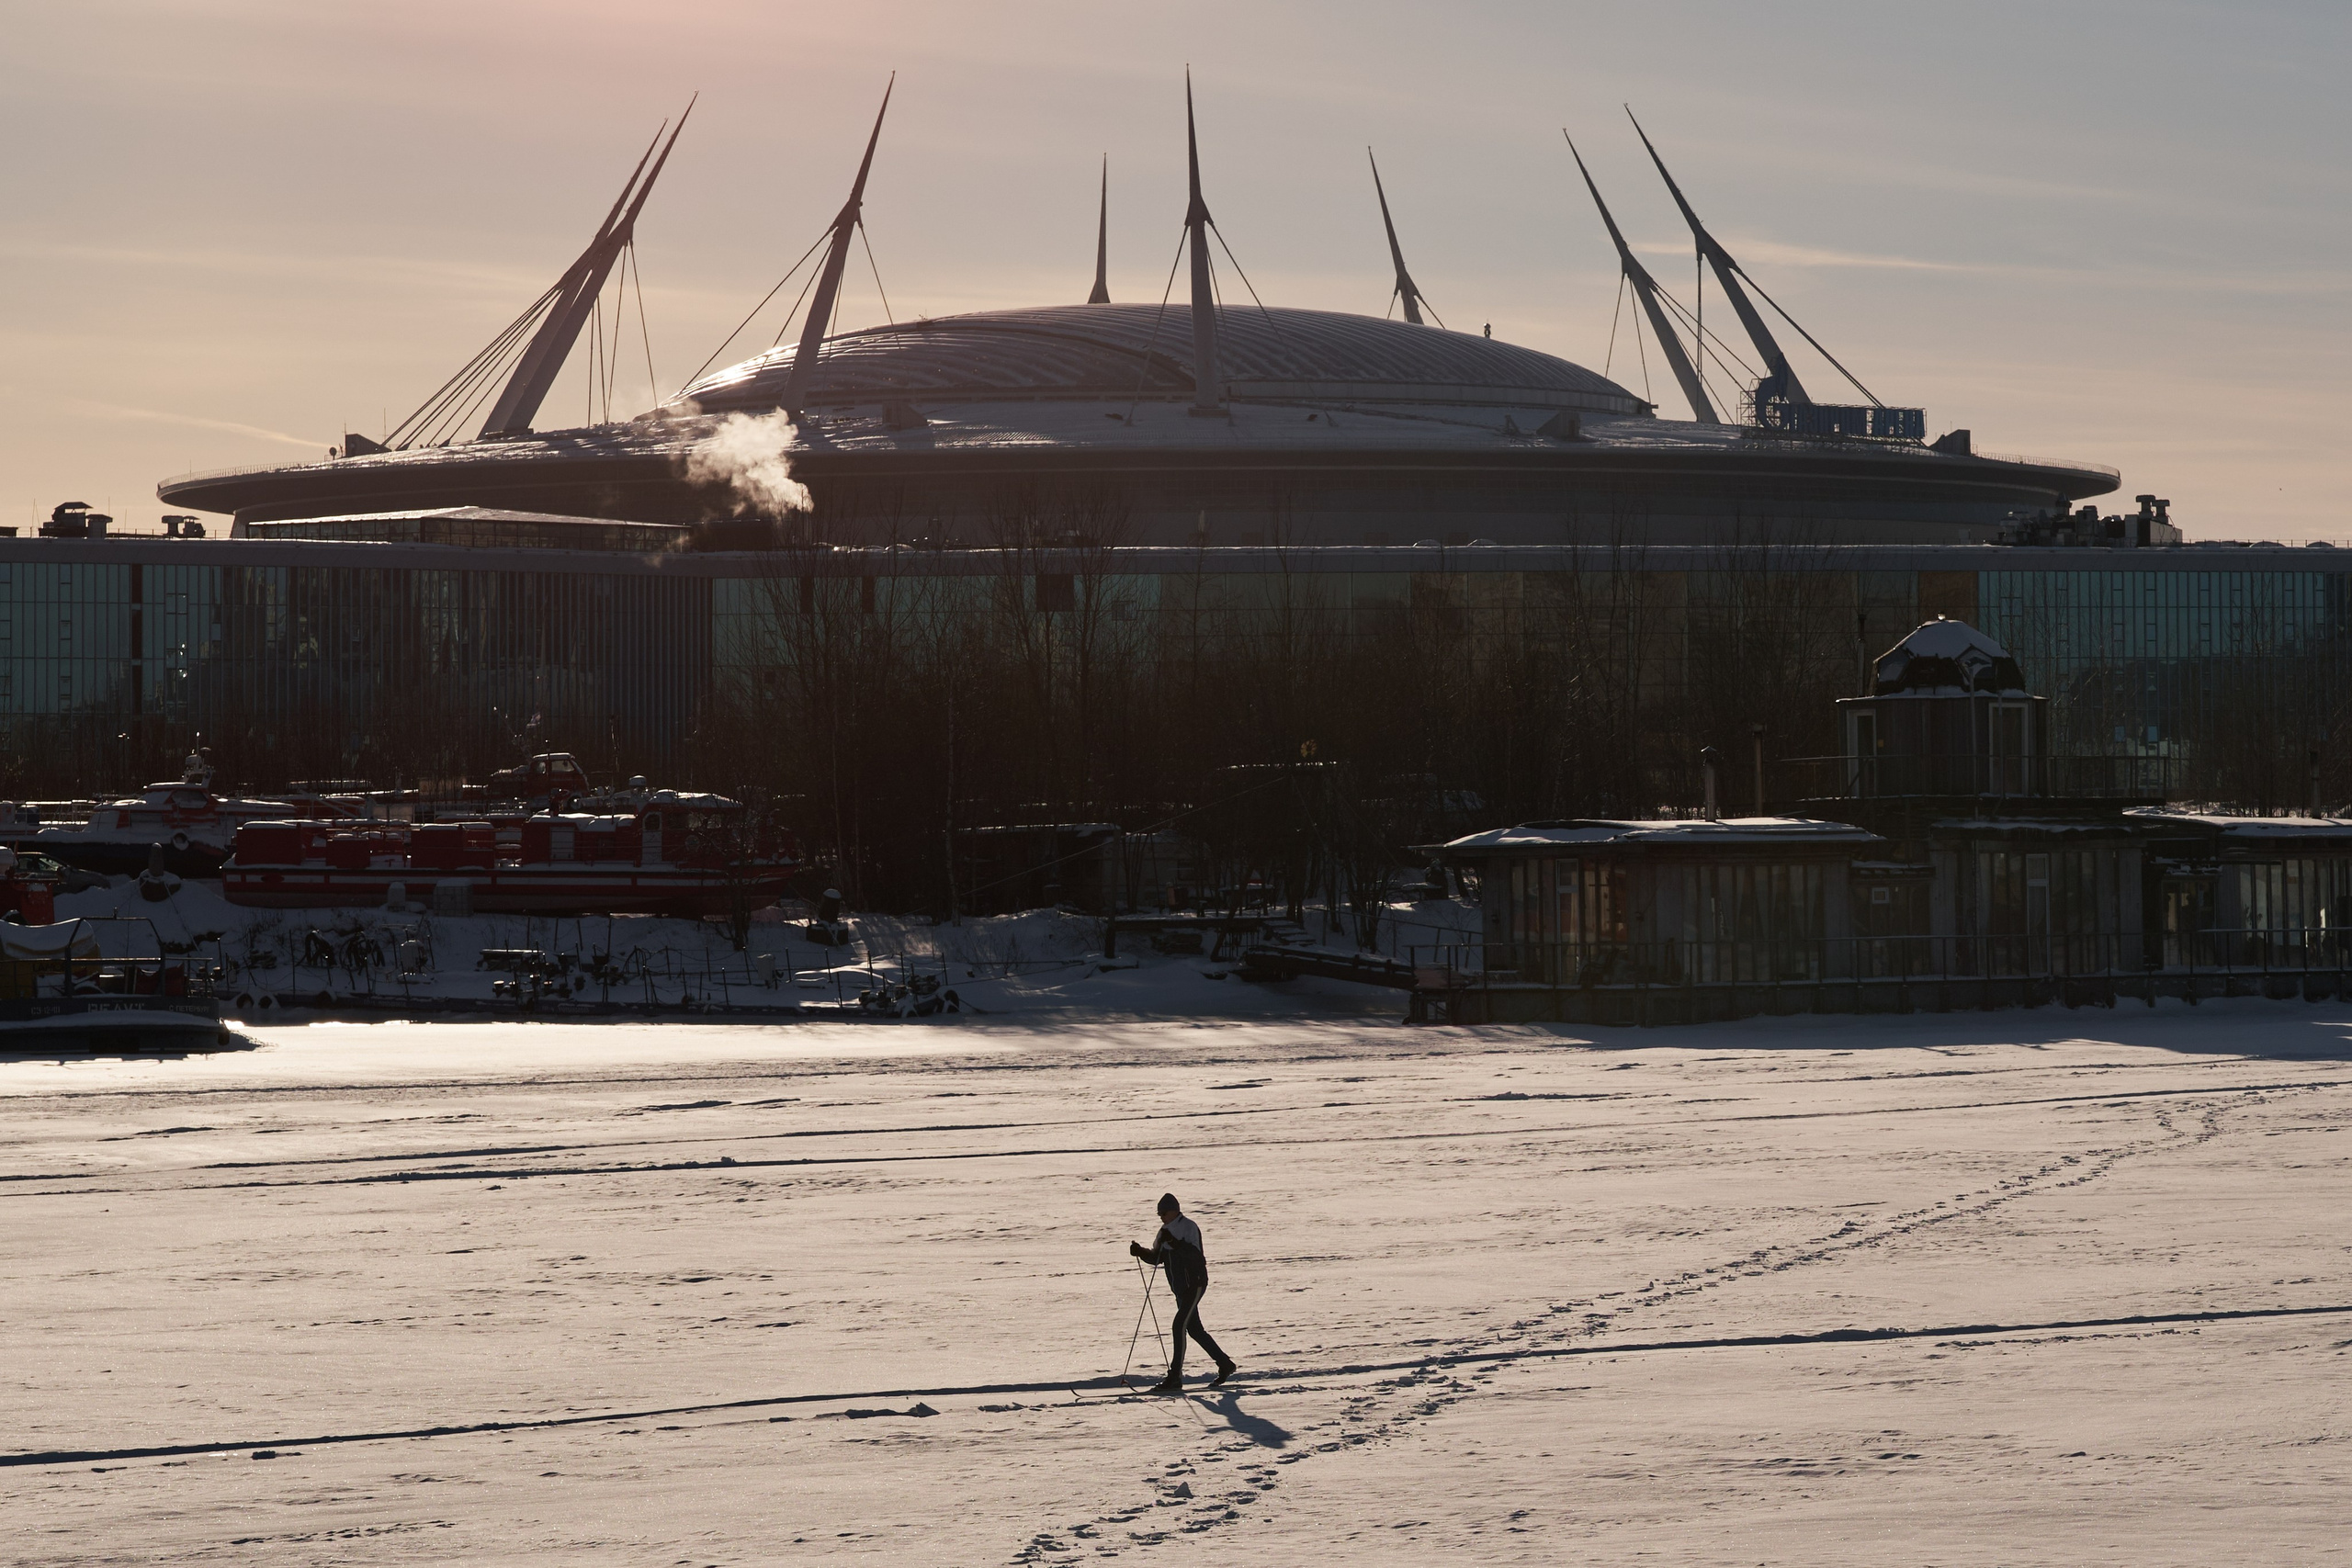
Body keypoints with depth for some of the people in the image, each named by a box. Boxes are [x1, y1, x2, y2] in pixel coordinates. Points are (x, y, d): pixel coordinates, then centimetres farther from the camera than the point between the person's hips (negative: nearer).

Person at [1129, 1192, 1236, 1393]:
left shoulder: (1189, 1228, -14)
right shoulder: (1166, 1231, 11)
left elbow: (1195, 1254, -27)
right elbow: (1157, 1257, 13)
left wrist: (1175, 1243, -39)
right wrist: (1140, 1251, -6)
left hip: (1194, 1284, -9)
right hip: (1181, 1288, 9)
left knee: (1179, 1325, -17)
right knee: (1194, 1329, 15)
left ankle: (1175, 1378, -18)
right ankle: (1225, 1365, 29)